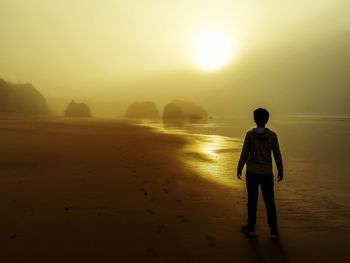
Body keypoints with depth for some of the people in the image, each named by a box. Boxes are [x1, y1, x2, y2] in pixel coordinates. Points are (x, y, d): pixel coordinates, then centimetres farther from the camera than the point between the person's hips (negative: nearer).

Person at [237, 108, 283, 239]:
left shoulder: (250, 135, -9)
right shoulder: (272, 135, -5)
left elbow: (244, 154, -7)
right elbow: (277, 155, 0)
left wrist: (239, 169, 5)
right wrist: (280, 171, 12)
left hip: (252, 172, -1)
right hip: (267, 173, 1)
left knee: (252, 200, 10)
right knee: (270, 202, 9)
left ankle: (251, 228, 20)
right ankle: (274, 231, 15)